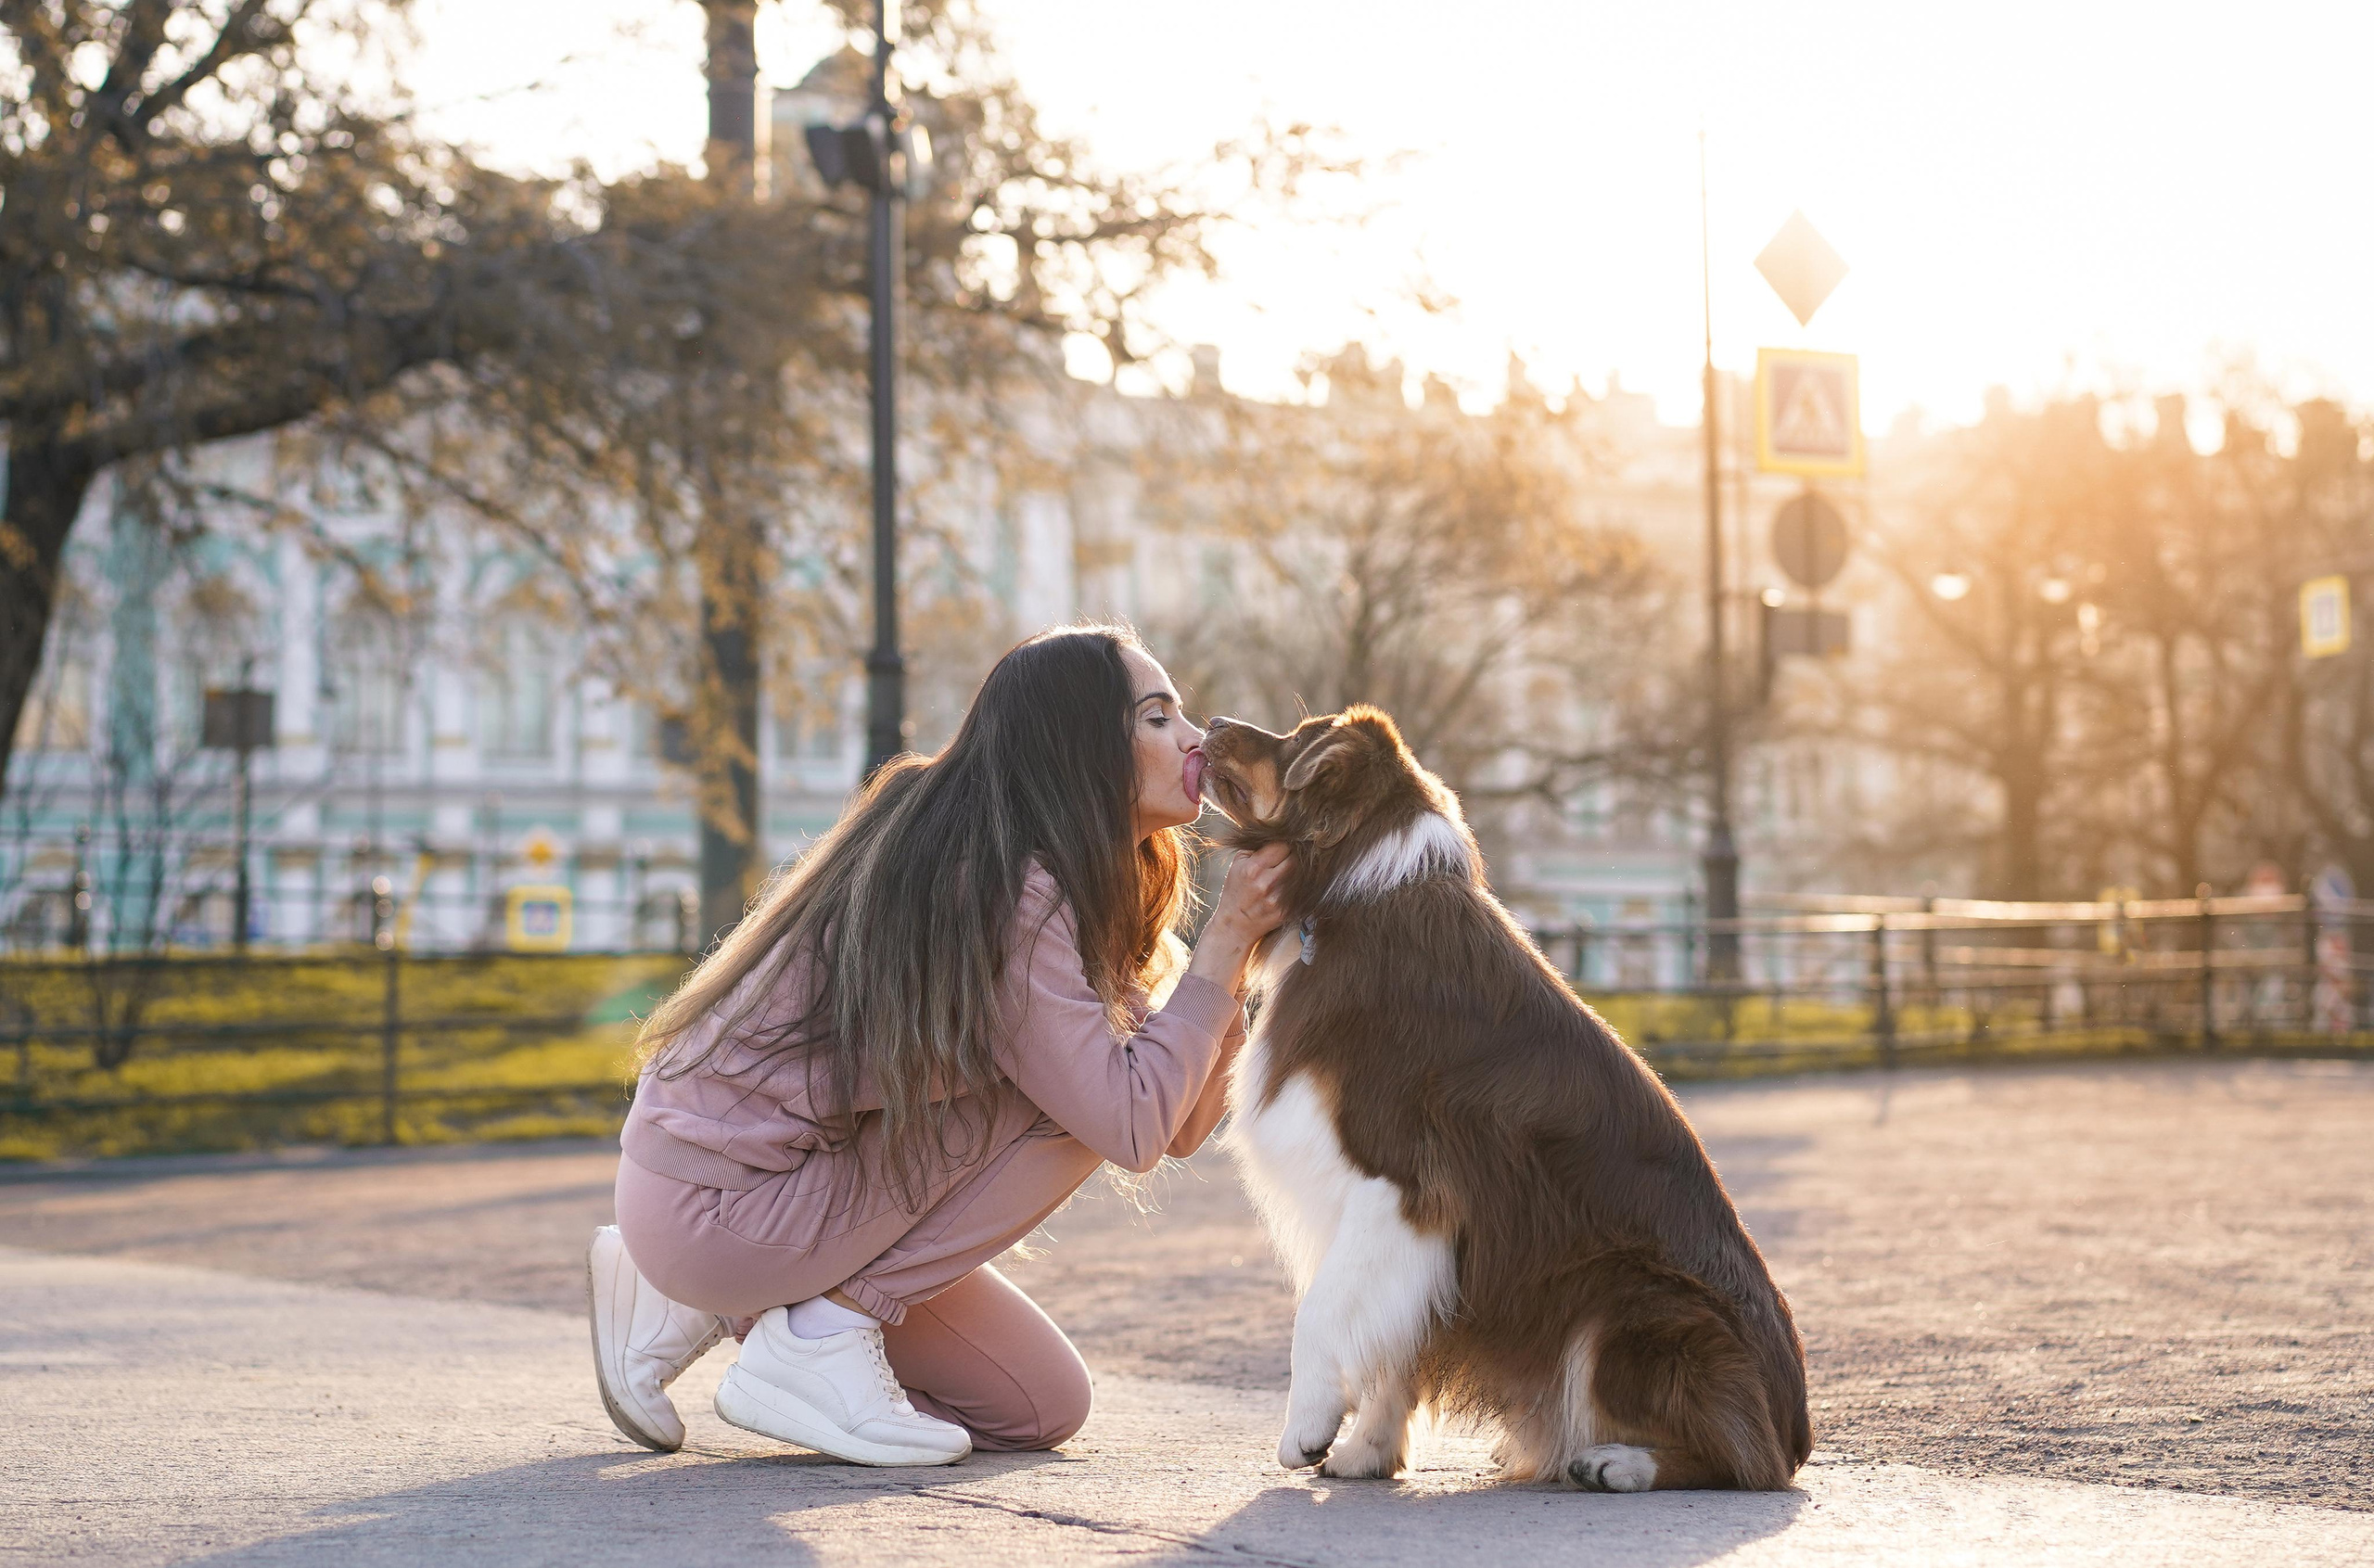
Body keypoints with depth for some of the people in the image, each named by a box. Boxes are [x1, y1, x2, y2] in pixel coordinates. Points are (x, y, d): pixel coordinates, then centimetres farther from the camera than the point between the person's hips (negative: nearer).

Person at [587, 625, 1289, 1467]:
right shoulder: (1004, 889, -21)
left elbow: (1179, 1128, 3)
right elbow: (1134, 1129, -24)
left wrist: (1238, 951, -7)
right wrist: (1225, 941, -16)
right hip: (721, 1207, -10)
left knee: (1043, 1406, 12)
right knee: (1080, 1088, -16)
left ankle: (699, 1307, 14)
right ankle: (823, 1331, -9)